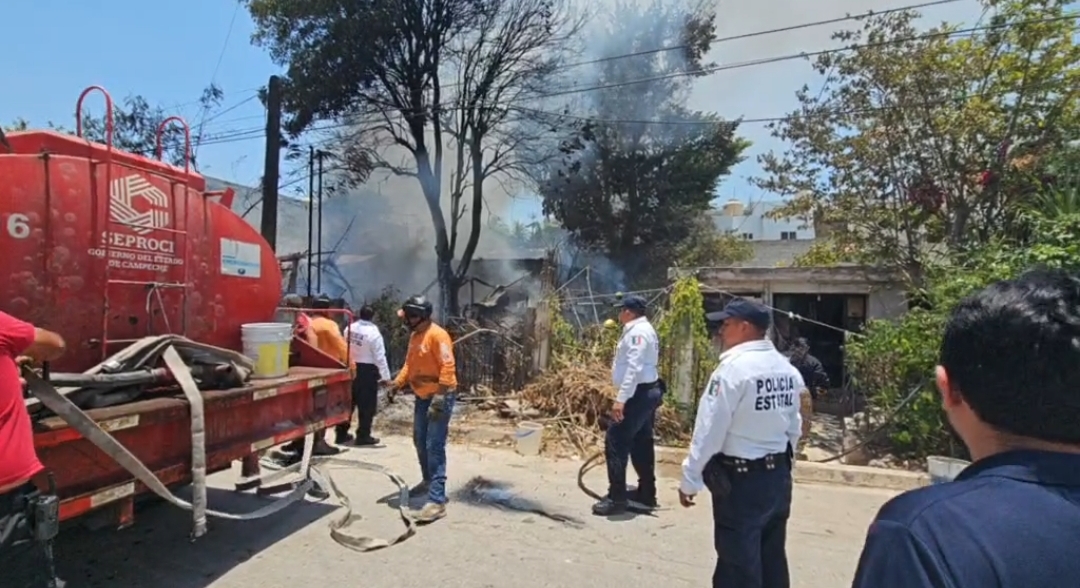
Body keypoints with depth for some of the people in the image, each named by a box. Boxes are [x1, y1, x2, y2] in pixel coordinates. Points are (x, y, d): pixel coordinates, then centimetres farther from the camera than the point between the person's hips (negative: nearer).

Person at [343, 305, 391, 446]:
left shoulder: (349, 328, 1)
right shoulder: (374, 333, -16)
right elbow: (380, 357, -16)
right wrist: (386, 376, -12)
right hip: (367, 370, -6)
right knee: (367, 405, 3)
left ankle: (341, 432, 25)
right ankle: (363, 436, 7)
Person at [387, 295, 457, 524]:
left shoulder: (437, 335, -18)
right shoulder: (414, 336, 11)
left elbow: (448, 367, -23)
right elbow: (410, 364, 17)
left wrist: (440, 398, -27)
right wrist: (397, 384, 4)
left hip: (440, 397, -9)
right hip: (422, 396, 9)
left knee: (434, 447, -12)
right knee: (420, 442, 20)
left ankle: (437, 501, -9)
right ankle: (428, 481, 41)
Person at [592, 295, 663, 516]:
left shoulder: (637, 332, -17)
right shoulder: (642, 330, 17)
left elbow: (634, 368, -26)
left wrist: (621, 399, -30)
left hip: (638, 394, -11)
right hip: (646, 392, 11)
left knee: (615, 441, -9)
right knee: (641, 443, 17)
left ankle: (616, 498, -5)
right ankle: (646, 493, 27)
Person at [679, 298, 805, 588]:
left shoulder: (733, 368, -20)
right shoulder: (787, 369, 3)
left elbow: (709, 431, -18)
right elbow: (794, 427, 10)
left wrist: (690, 480, -9)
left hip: (740, 480, -7)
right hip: (778, 476, 8)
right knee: (772, 559, 19)